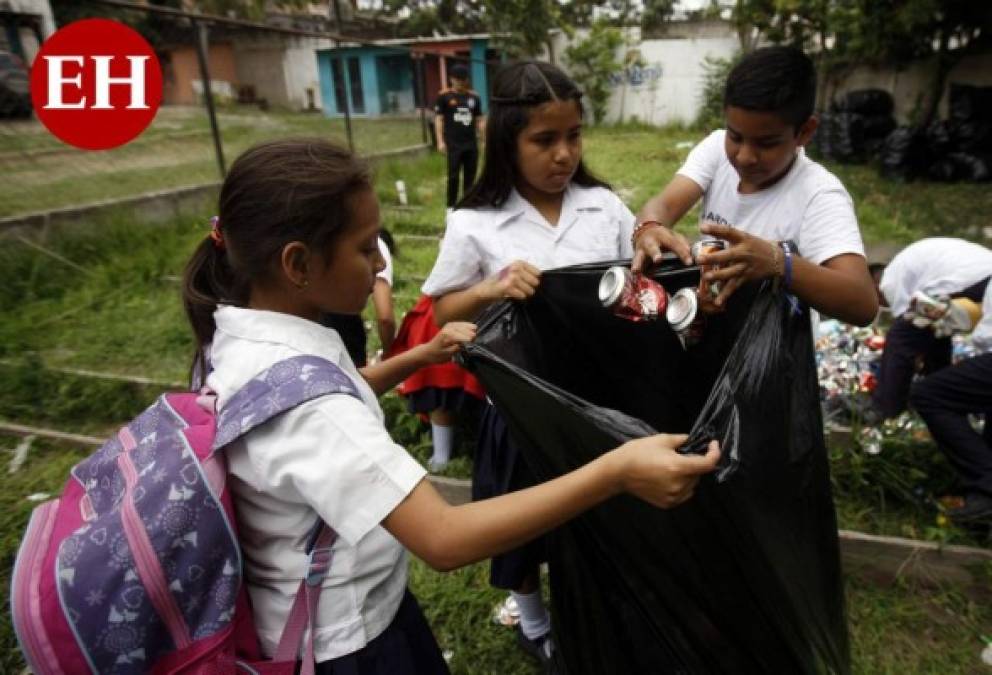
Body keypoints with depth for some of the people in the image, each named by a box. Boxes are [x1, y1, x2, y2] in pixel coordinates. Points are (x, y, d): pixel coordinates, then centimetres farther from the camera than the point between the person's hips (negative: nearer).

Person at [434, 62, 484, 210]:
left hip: (471, 143, 4)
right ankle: (451, 206, 7)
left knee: (470, 175, 8)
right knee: (453, 176, -3)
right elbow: (439, 119, -1)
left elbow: (479, 119, 14)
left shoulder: (474, 97, 11)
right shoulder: (444, 96, 0)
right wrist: (440, 141, -8)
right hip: (453, 144, -4)